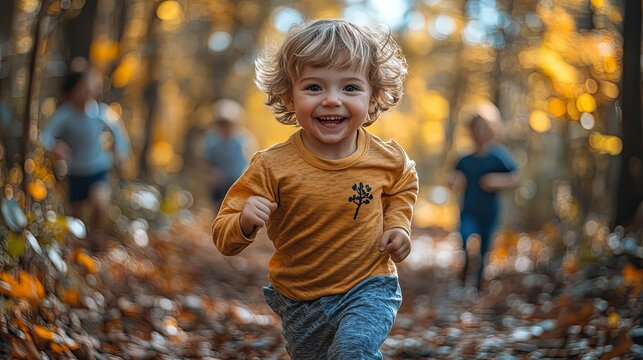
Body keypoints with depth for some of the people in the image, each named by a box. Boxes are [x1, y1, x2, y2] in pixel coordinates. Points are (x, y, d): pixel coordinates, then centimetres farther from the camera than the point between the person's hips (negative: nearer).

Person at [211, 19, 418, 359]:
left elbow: (404, 184, 15)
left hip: (368, 289, -1)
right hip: (300, 302, 1)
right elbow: (223, 238, -16)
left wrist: (398, 225, -2)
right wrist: (245, 222, -38)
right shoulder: (272, 166, -19)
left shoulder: (387, 159, -11)